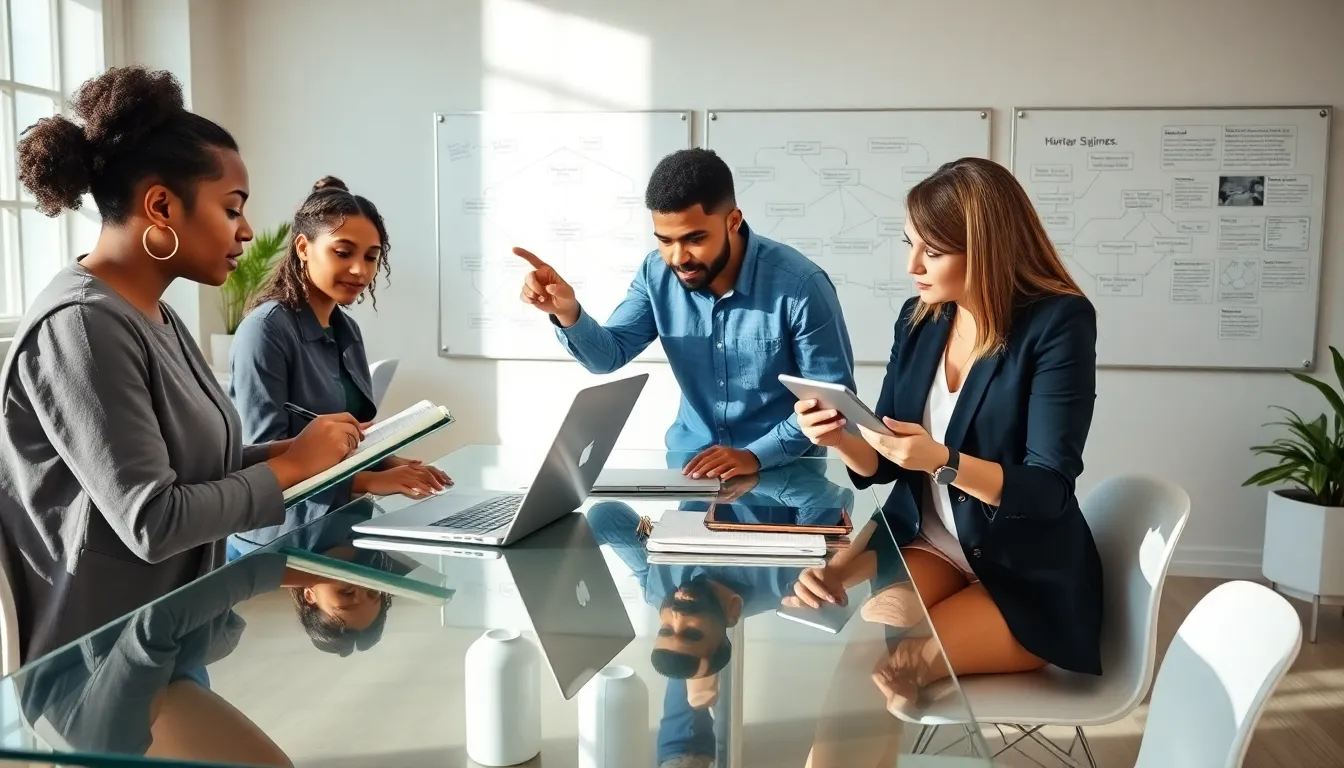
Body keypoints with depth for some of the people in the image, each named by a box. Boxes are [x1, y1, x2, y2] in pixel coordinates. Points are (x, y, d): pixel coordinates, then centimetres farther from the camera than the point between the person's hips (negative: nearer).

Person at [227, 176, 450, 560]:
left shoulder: (348, 330, 9)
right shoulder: (266, 329, -15)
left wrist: (392, 465, -5)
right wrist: (370, 481, -24)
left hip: (343, 527, 7)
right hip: (279, 541, -7)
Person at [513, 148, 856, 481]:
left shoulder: (799, 284, -19)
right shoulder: (657, 273, -4)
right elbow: (609, 355, -1)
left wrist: (756, 455, -24)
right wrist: (567, 312, -21)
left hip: (783, 468, -4)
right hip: (692, 462, 4)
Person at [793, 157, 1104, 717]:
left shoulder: (1059, 321, -14)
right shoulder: (919, 319, 2)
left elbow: (1050, 489, -17)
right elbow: (885, 464, 6)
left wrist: (943, 462, -33)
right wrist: (842, 438, -15)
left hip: (1031, 582, -4)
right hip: (930, 546, 5)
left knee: (888, 667, -25)